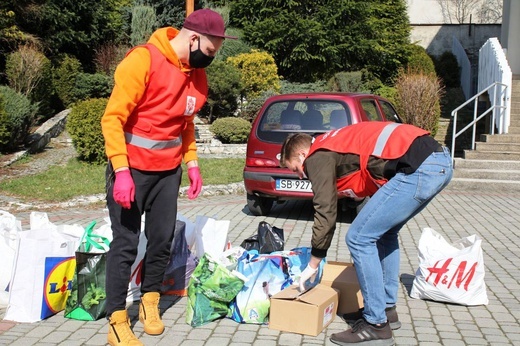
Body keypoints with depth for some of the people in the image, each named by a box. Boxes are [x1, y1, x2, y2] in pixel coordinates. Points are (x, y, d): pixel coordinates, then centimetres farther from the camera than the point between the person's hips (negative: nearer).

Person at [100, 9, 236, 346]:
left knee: (163, 239, 10)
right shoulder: (143, 60, -17)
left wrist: (192, 163, 8)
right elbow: (113, 118, -18)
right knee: (126, 243, -1)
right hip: (132, 168, -6)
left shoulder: (197, 73, 5)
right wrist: (121, 171, -23)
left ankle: (150, 303, 28)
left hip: (168, 171, 6)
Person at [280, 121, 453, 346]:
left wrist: (313, 265, 13)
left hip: (418, 168, -10)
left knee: (359, 238, -2)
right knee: (384, 232, 24)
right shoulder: (337, 146, 30)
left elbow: (325, 213, 1)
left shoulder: (317, 158, 3)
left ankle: (377, 326, 6)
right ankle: (386, 309, 31)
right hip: (439, 160, 10)